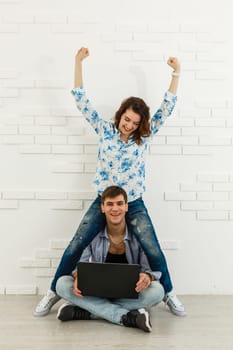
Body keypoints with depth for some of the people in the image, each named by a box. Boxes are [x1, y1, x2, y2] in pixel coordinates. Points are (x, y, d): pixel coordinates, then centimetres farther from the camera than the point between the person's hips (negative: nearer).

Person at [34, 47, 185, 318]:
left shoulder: (144, 136, -1)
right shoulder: (105, 130, -2)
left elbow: (167, 107, -4)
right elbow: (82, 101, -4)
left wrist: (176, 73, -10)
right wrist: (78, 63, -9)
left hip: (134, 205, 0)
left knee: (154, 251, 0)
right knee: (74, 248, 0)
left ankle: (169, 294, 24)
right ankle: (54, 292, 20)